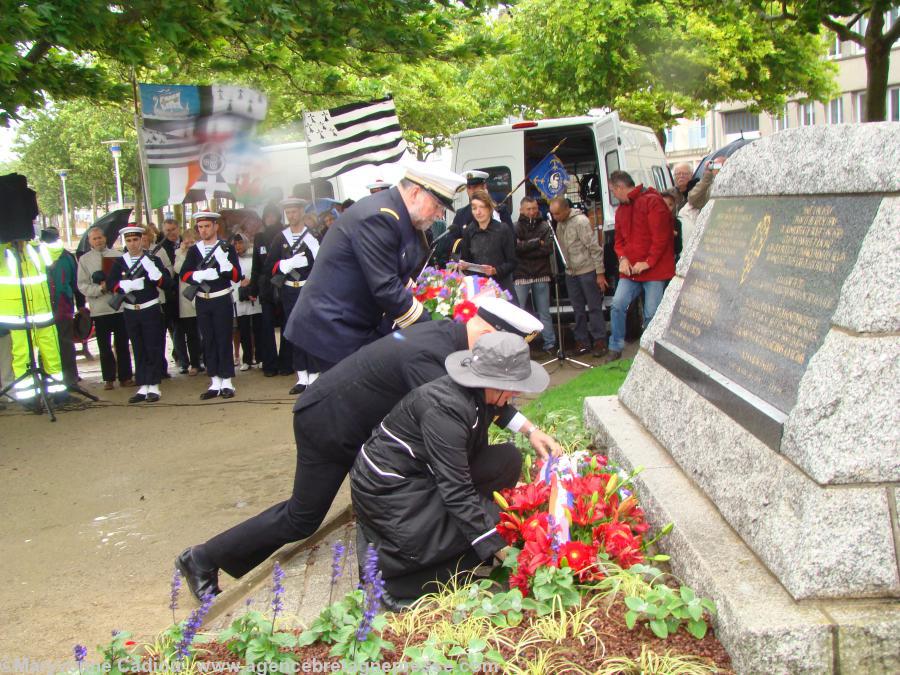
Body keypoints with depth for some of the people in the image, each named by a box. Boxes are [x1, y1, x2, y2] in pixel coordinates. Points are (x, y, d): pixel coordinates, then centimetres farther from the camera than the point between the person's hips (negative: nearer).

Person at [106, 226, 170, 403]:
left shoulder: (153, 259, 0)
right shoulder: (119, 262, 6)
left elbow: (164, 282, -9)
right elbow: (111, 283, -3)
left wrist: (151, 268, -26)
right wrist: (130, 284, -18)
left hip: (151, 310, -2)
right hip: (130, 312, 2)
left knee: (153, 349, -1)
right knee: (138, 350, 7)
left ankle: (154, 387, 5)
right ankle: (142, 387, 12)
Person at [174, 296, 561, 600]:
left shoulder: (447, 334, -4)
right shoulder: (427, 356, -32)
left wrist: (527, 428, 0)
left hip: (357, 423, 9)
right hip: (326, 424, -9)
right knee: (302, 519, 2)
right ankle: (204, 559, 17)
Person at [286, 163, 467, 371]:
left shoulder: (399, 217, 8)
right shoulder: (378, 217, -22)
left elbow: (401, 277, 13)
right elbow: (385, 289, -24)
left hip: (360, 327, 9)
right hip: (332, 330, -9)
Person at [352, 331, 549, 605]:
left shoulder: (480, 395, -4)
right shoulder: (444, 407, -30)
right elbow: (456, 490, -30)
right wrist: (500, 546, -26)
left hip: (421, 473, 9)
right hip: (388, 490, -9)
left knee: (507, 459, 0)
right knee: (497, 522, -16)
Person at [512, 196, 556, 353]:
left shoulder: (545, 226, 6)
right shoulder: (516, 228, 3)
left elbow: (549, 249, -6)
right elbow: (515, 247, -12)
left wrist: (525, 247, -11)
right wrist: (537, 242, -12)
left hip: (541, 275, 1)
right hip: (521, 276, -1)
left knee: (544, 312, 7)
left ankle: (550, 344, 13)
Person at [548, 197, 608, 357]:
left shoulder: (581, 221, -16)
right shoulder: (559, 223, 6)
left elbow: (595, 248, -16)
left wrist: (600, 273, -17)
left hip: (587, 271, -7)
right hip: (570, 273, 7)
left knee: (594, 307, 1)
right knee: (578, 309, 12)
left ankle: (599, 341, 9)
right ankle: (582, 340, 21)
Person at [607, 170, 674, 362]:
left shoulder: (652, 202, -10)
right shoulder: (621, 209, 15)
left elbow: (661, 236, -15)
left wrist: (647, 263, -16)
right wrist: (623, 258, -1)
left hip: (655, 270, -7)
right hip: (630, 270, 7)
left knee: (652, 315, -4)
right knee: (618, 304, -6)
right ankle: (615, 349, 4)